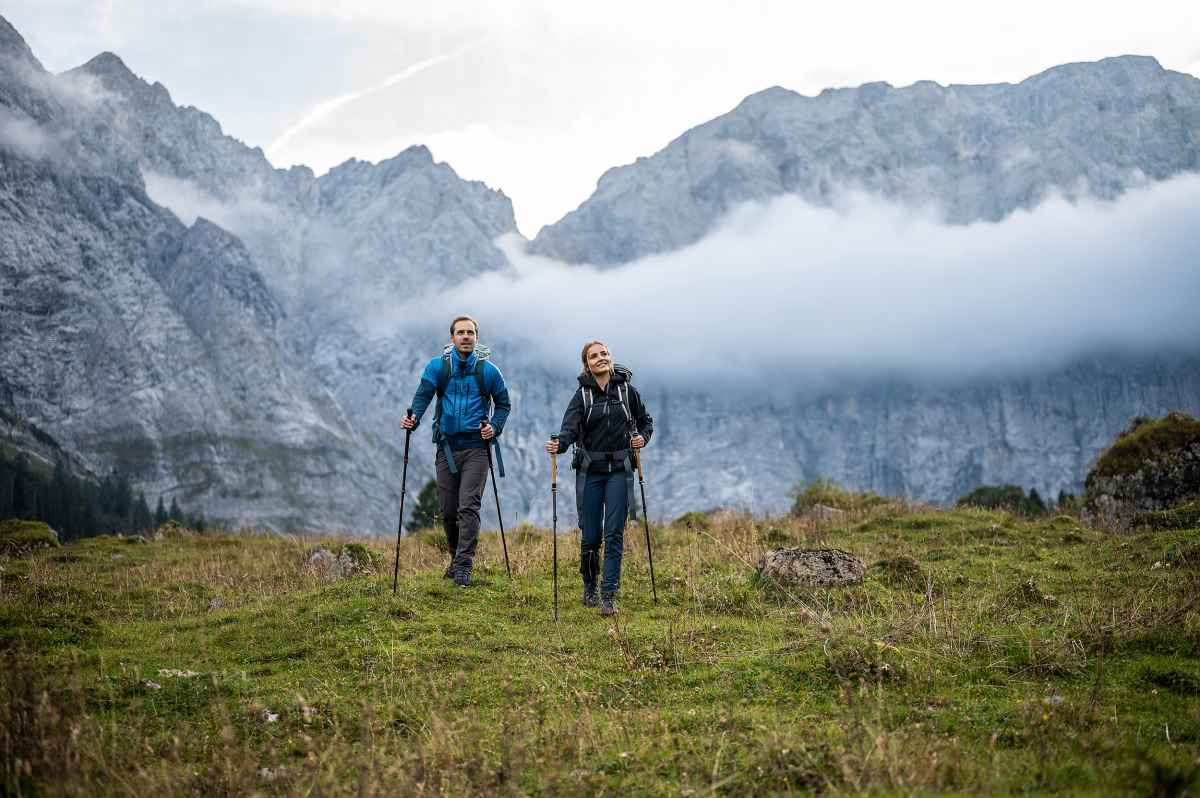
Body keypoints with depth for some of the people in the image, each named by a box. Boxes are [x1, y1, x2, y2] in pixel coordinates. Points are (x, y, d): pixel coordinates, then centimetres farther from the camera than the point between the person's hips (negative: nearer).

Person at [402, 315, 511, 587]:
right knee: (447, 510, 7)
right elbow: (422, 396, -9)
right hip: (447, 447, 2)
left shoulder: (488, 370, 2)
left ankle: (463, 566, -14)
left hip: (476, 446, -2)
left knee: (468, 506, -13)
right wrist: (413, 418, -29)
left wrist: (495, 427, -6)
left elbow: (504, 404, 12)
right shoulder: (437, 367, 2)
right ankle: (457, 558, 27)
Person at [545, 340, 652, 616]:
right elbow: (570, 428, -15)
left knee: (614, 534, -7)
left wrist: (643, 437, -4)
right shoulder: (582, 395, -1)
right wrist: (558, 444, -35)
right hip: (590, 471, 0)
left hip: (619, 471, 0)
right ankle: (589, 589, 25)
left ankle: (609, 596, -7)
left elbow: (646, 420, 16)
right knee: (590, 535, 2)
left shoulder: (627, 389, 2)